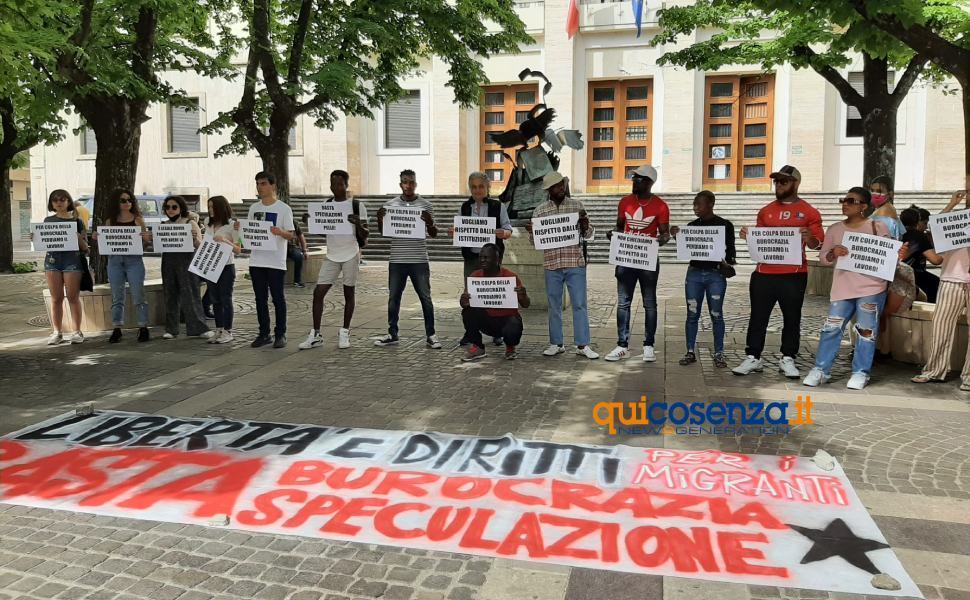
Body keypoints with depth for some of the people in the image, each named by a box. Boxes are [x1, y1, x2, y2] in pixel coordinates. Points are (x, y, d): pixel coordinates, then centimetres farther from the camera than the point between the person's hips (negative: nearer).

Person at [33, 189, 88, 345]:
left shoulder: (76, 221, 6)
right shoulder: (48, 221, 13)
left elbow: (85, 247, 4)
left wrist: (78, 237, -15)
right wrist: (35, 238, -4)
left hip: (72, 258, -2)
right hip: (52, 259, 3)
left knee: (73, 297, -2)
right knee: (56, 298, 4)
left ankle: (77, 332, 3)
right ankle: (57, 332, 9)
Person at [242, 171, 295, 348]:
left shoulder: (283, 208, -4)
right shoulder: (254, 208, 12)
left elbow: (290, 235, -7)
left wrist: (280, 232, -27)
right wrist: (240, 228, -4)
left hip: (276, 262, -5)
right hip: (256, 260, 5)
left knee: (278, 298, 2)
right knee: (260, 299, 10)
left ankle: (280, 334, 11)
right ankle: (264, 334, 19)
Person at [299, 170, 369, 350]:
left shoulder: (357, 206, -3)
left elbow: (365, 235, -2)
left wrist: (358, 223, -22)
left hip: (351, 255, -3)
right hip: (331, 255, 3)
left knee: (349, 293, 5)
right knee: (318, 292, -3)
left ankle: (344, 333, 17)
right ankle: (316, 335, 4)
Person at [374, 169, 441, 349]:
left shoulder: (426, 206, 2)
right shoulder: (390, 205, 6)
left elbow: (433, 234, 4)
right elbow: (383, 232, 10)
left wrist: (430, 223, -17)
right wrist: (380, 220, -10)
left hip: (419, 260, -2)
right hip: (397, 260, 2)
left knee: (425, 297, 1)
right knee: (393, 297, 8)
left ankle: (430, 335, 11)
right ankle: (392, 334, 20)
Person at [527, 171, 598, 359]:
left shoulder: (577, 206, 5)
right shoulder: (540, 210, 6)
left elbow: (588, 235, 7)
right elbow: (535, 240, 9)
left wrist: (585, 224, -14)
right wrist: (530, 231, -12)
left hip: (576, 263, -1)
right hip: (552, 265, 1)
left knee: (579, 304, 0)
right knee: (554, 306, 8)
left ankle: (582, 345, 6)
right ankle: (556, 344, 18)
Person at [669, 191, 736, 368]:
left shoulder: (725, 225, 0)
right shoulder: (692, 225, 9)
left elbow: (730, 249, 2)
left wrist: (728, 264, -17)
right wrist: (678, 237, -5)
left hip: (716, 274, -3)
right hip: (694, 273, 3)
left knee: (716, 315, 1)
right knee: (692, 314, 4)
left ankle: (719, 354, 9)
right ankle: (690, 352, 11)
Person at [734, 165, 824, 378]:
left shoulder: (808, 212, 2)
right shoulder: (766, 211, 13)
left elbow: (818, 243, 1)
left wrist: (809, 238, -21)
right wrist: (748, 236, -2)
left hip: (793, 275, -3)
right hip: (764, 273, 3)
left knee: (792, 318, 6)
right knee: (758, 316, 4)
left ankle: (787, 359, 15)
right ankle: (752, 358, 11)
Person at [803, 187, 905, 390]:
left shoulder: (878, 226, 2)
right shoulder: (835, 229, 9)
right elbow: (823, 258, 9)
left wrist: (899, 255, -14)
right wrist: (833, 253, -12)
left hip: (871, 289, -2)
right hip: (842, 288, 3)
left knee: (866, 331, 2)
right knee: (831, 328, -1)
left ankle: (861, 372, 13)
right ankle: (821, 369, 7)